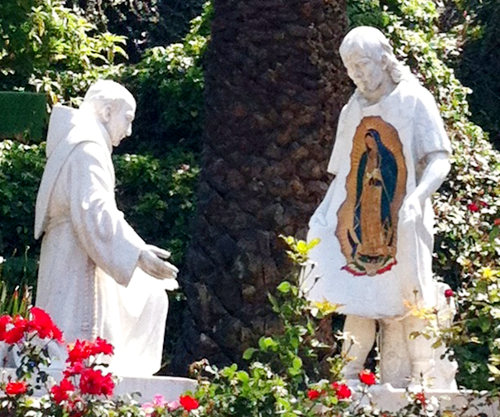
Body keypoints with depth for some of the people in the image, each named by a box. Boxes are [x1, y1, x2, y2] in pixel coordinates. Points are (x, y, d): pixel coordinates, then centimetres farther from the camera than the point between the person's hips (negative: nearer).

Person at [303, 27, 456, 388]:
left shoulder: (415, 101, 0)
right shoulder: (352, 111, 16)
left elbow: (439, 159, -8)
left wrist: (417, 197, -25)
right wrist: (324, 216, 13)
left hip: (401, 230, -4)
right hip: (358, 229, 4)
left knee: (400, 308, -8)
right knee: (359, 309, -3)